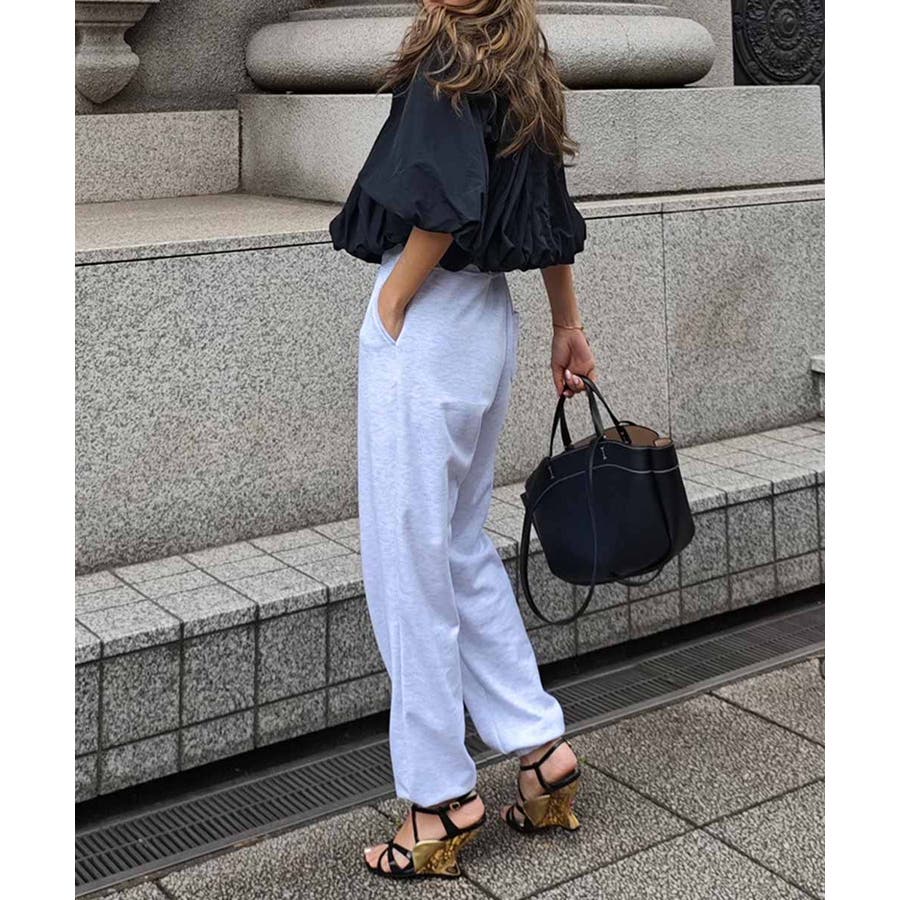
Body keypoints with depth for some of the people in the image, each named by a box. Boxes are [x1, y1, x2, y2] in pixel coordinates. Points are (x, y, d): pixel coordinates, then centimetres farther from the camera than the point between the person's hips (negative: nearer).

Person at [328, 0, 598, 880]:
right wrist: (568, 328, 25)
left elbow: (447, 201, -23)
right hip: (488, 321, 9)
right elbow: (551, 213, 18)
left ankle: (440, 798, 12)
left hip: (424, 331, -9)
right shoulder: (523, 74, 13)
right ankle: (541, 746, 22)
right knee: (461, 549, 18)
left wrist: (392, 305, -11)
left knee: (410, 560, 1)